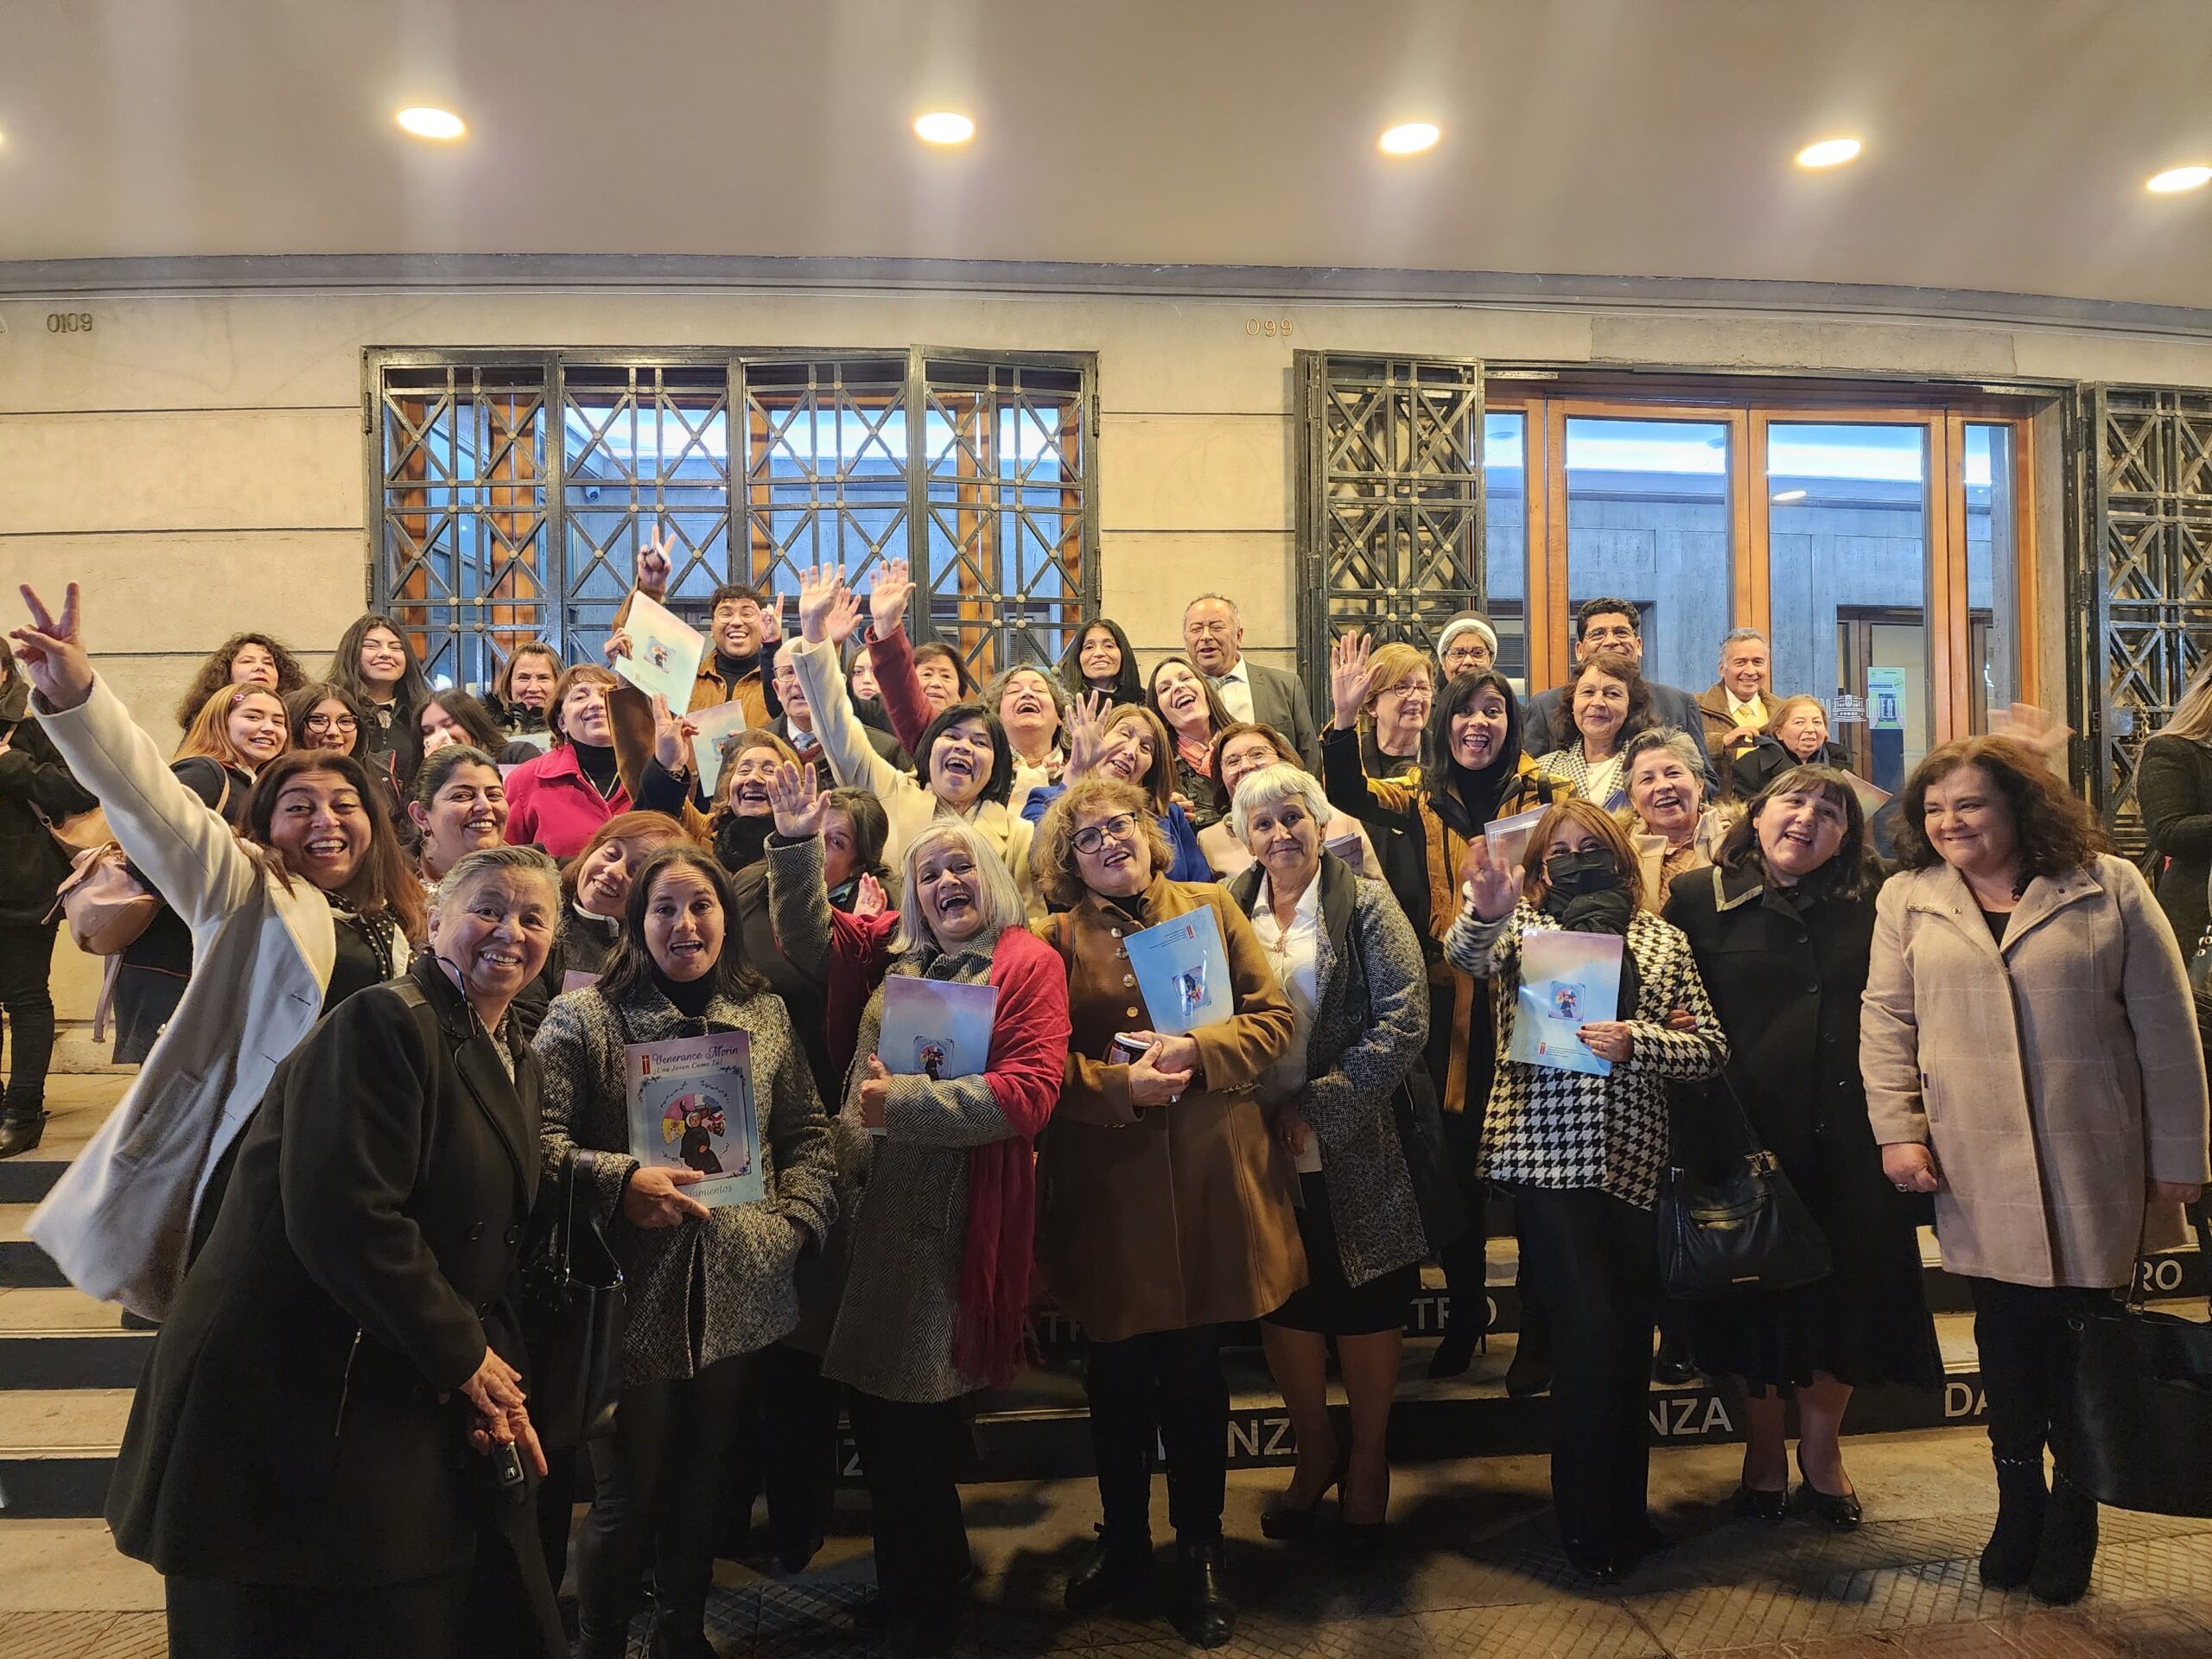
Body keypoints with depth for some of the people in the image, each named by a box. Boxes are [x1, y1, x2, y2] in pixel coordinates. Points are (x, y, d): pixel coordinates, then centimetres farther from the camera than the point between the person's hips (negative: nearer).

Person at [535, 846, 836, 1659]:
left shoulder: (765, 1015, 6)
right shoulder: (582, 1018, -6)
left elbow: (807, 1133, 11)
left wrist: (796, 1220, -1)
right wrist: (622, 1181, -25)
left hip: (737, 1297, 4)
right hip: (634, 1298, -4)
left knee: (703, 1483, 19)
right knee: (628, 1498, 9)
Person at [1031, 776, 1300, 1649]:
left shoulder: (1211, 907, 6)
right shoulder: (1055, 939, 3)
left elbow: (1274, 1017, 1)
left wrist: (1195, 1050, -14)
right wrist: (1120, 1086, -18)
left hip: (1205, 1183, 0)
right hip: (1104, 1188, 0)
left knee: (1195, 1372, 10)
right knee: (1116, 1374, 12)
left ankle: (1200, 1554, 29)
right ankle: (1123, 1539, 34)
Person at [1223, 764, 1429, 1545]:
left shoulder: (1366, 905, -4)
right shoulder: (1228, 911, 6)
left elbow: (1404, 1021, -12)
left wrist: (1317, 1107, -16)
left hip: (1350, 1151, -3)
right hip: (1259, 1151, 3)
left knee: (1364, 1306, 9)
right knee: (1281, 1305, 12)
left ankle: (1368, 1459, 31)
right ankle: (1314, 1451, 35)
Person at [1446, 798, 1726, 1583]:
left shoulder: (1662, 939, 11)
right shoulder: (1523, 924, 5)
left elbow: (1710, 1047, 4)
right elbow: (1465, 954, -19)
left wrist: (1636, 1040, -15)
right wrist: (1486, 909, -41)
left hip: (1631, 1160, 3)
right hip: (1547, 1155, -3)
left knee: (1630, 1339, 12)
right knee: (1588, 1337, -6)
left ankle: (1625, 1510, 31)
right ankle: (1589, 1526, 12)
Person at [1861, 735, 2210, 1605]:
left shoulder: (2110, 889, -1)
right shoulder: (1907, 898, 4)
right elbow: (1887, 1021, 3)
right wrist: (1899, 1131, -5)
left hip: (2093, 1165, -1)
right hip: (1976, 1168, 1)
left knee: (2081, 1334, 6)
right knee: (2007, 1335, 7)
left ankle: (2073, 1508, 25)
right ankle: (2018, 1504, 25)